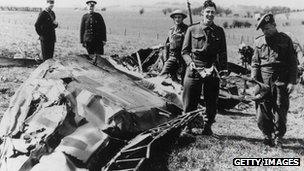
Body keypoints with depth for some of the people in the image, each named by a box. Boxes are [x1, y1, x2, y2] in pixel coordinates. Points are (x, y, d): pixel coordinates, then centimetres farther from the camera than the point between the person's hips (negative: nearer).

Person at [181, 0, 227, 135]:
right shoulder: (192, 30, 6)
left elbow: (222, 53, 10)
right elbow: (185, 51, 7)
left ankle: (207, 128, 23)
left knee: (211, 103, 7)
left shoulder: (219, 31, 10)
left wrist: (223, 70, -3)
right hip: (194, 70, -1)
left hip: (212, 71, 2)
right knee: (189, 103, 2)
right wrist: (190, 62, -10)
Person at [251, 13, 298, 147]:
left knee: (280, 110, 0)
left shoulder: (285, 40, 4)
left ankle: (278, 138, 13)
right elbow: (255, 63, 12)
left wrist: (292, 82, -4)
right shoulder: (259, 42, 10)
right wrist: (254, 80, 0)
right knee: (262, 111, 0)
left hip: (280, 82, -2)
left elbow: (292, 63, 4)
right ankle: (267, 135, 17)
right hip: (263, 81, 2)